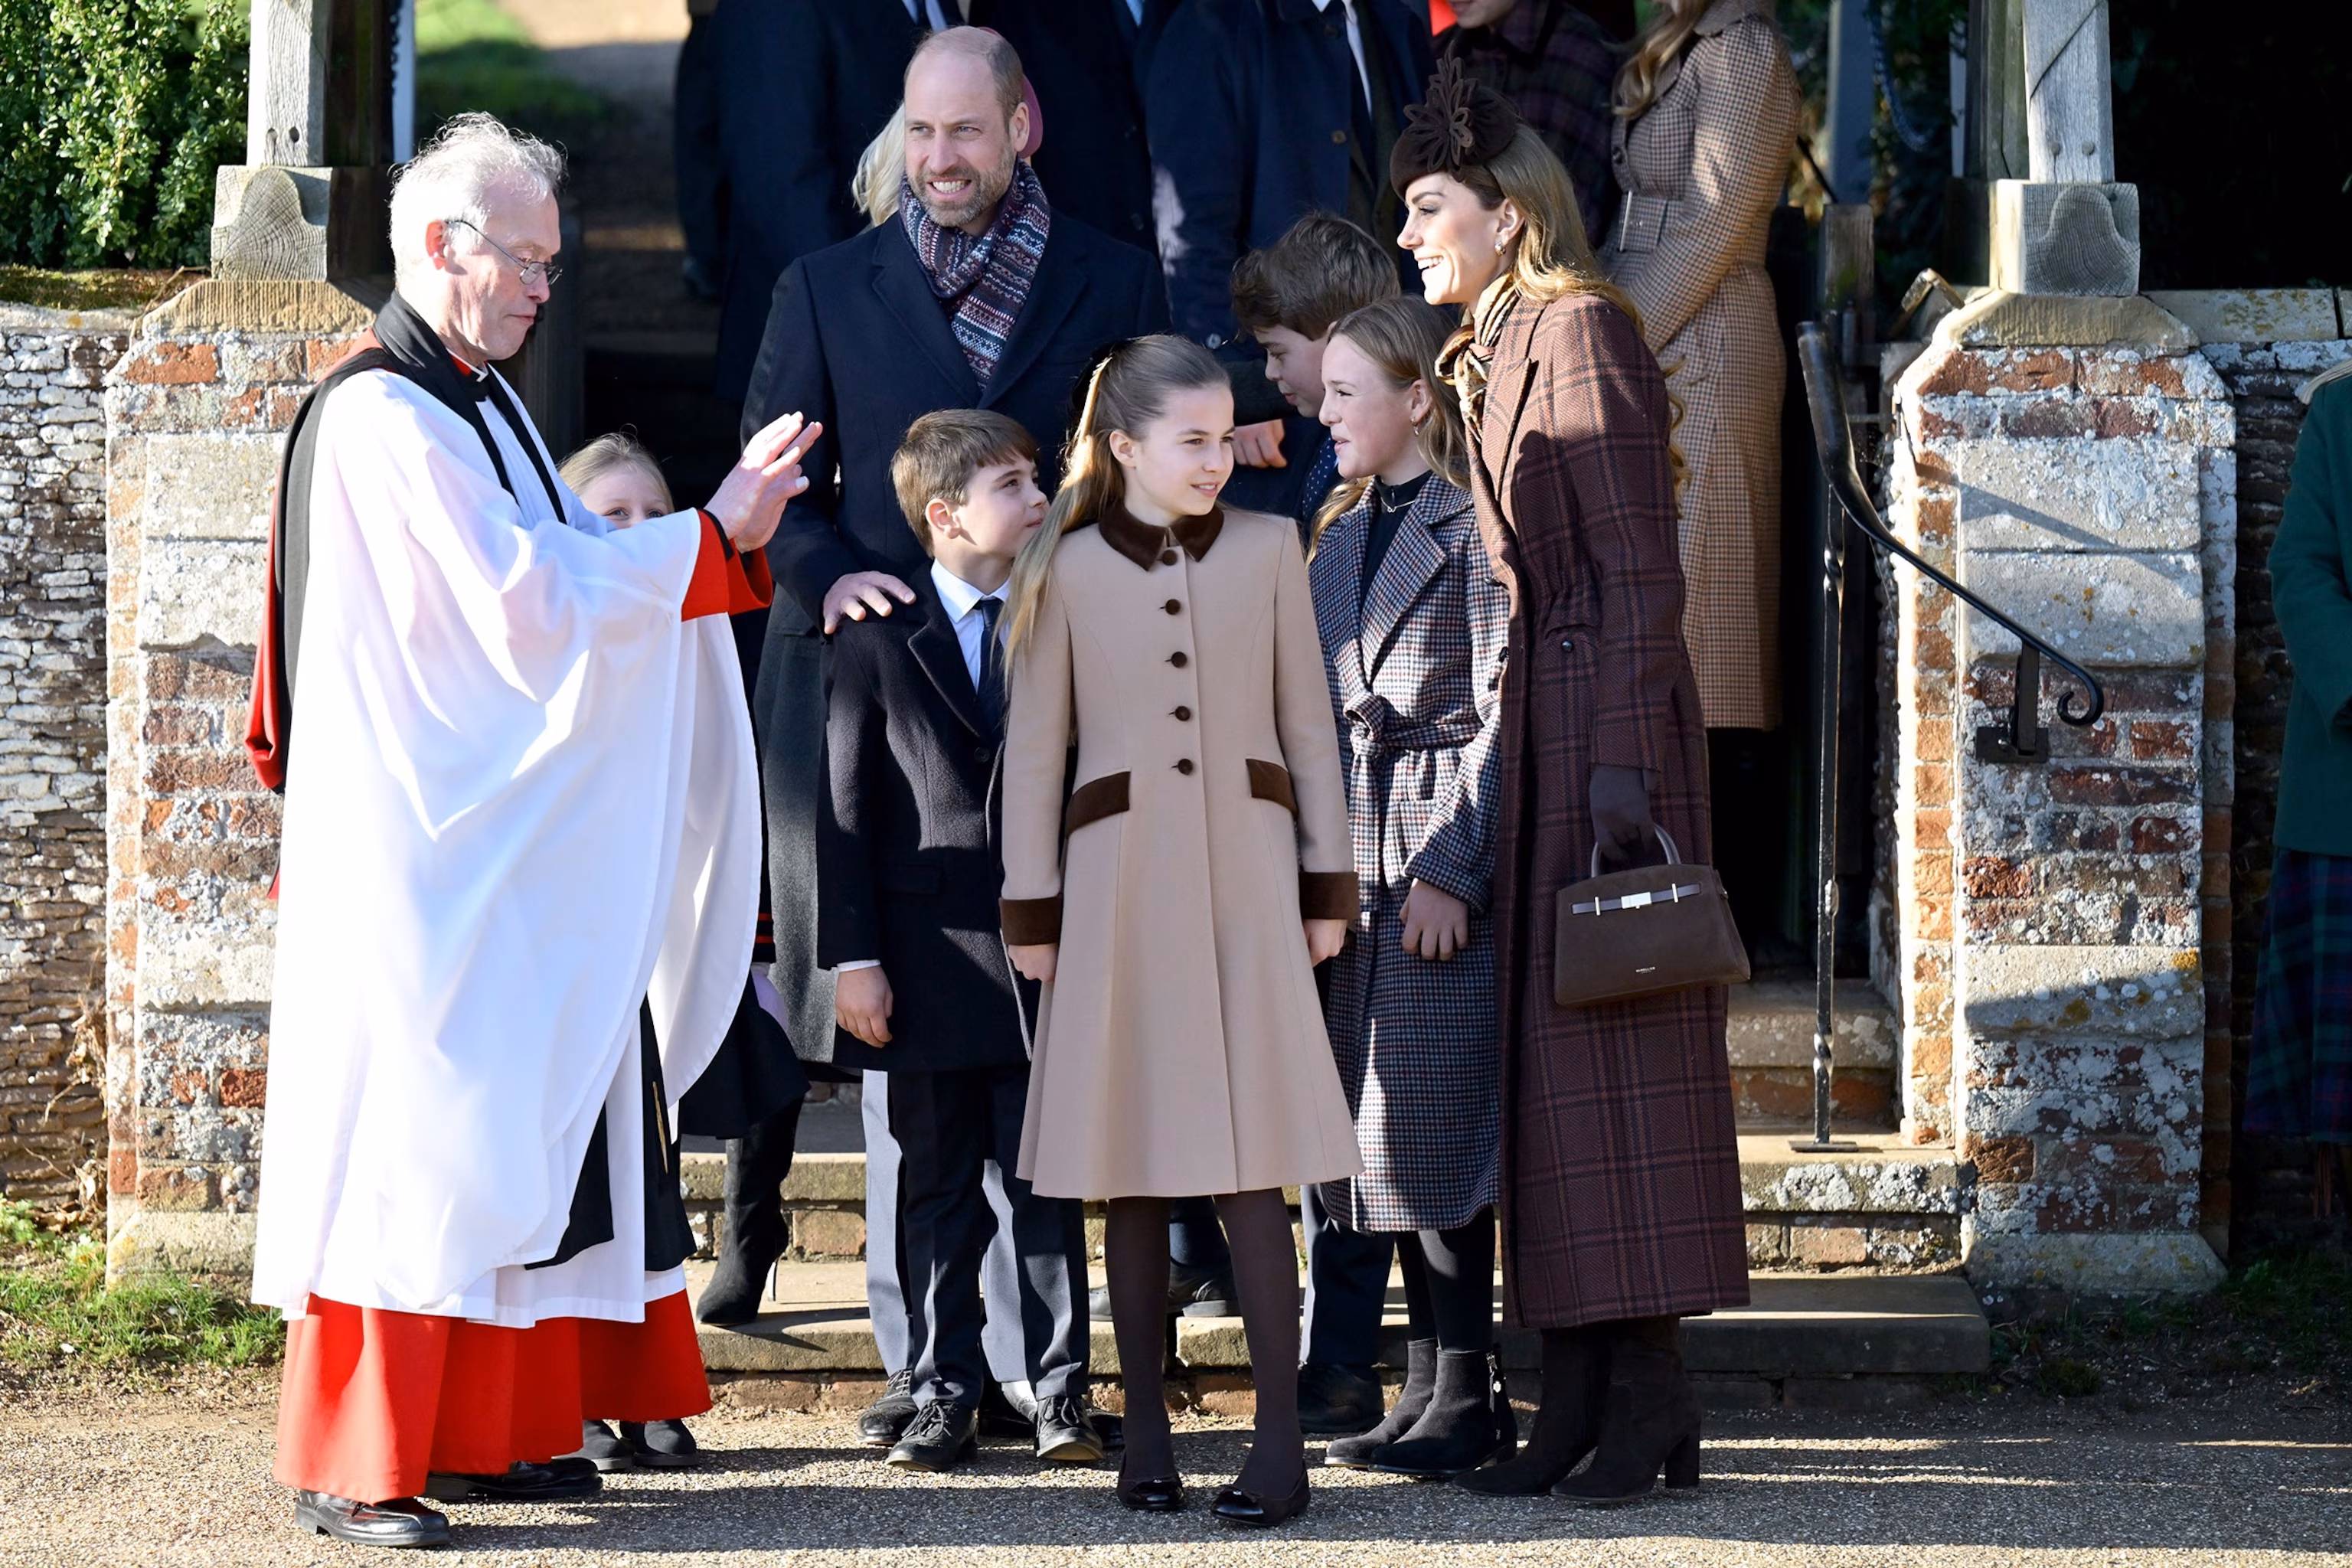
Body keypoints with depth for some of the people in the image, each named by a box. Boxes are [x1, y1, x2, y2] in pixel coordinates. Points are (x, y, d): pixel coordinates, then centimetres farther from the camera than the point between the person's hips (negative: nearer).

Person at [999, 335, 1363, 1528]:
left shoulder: (1268, 549, 6)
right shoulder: (1070, 569, 2)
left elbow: (1307, 724, 10)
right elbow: (1034, 748, 5)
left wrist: (1329, 884, 6)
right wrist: (1031, 907, 1)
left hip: (1247, 872, 0)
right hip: (1121, 879, 0)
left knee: (1254, 1161, -5)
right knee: (1134, 1169, 3)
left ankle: (1280, 1439, -5)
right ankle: (1144, 1430, 10)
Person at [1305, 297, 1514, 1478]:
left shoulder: (1474, 527, -8)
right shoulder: (1343, 535, 17)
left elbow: (1503, 712, -13)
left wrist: (1451, 871, -17)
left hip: (1447, 859, -8)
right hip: (1358, 866, 8)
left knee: (1433, 1130, -8)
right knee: (1387, 1140, 8)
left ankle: (1468, 1397, -3)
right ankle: (1429, 1381, 13)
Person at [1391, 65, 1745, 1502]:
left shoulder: (1581, 333, -9)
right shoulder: (1482, 356, 17)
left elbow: (1641, 569, -14)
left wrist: (1622, 767, -20)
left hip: (1601, 725, -9)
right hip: (1517, 738, 9)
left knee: (1606, 1047, -7)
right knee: (1535, 1049, 6)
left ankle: (1653, 1388, -4)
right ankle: (1581, 1388, 8)